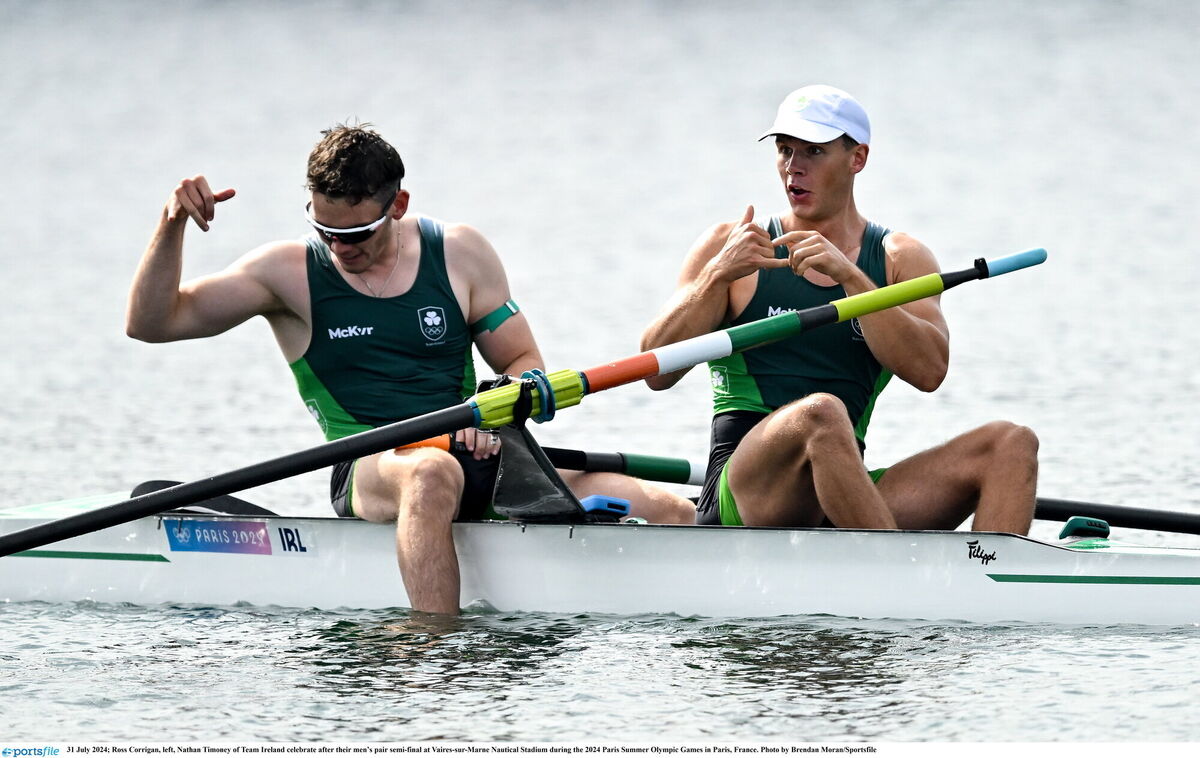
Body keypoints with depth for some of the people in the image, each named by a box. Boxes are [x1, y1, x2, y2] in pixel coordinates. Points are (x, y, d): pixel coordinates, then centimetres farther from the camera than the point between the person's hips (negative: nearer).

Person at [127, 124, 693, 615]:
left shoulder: (461, 255, 10)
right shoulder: (290, 274, 4)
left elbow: (524, 364, 15)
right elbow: (150, 323, 1)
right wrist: (172, 225, -15)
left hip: (481, 464, 3)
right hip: (370, 472, -3)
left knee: (671, 515, -19)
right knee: (434, 472, -45)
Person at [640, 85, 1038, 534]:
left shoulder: (899, 259, 14)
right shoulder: (728, 247, 10)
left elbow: (929, 371, -5)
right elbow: (656, 373, -1)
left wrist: (849, 276, -15)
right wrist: (717, 277, -14)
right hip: (744, 493, -3)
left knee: (1011, 444, -16)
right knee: (821, 413, -36)